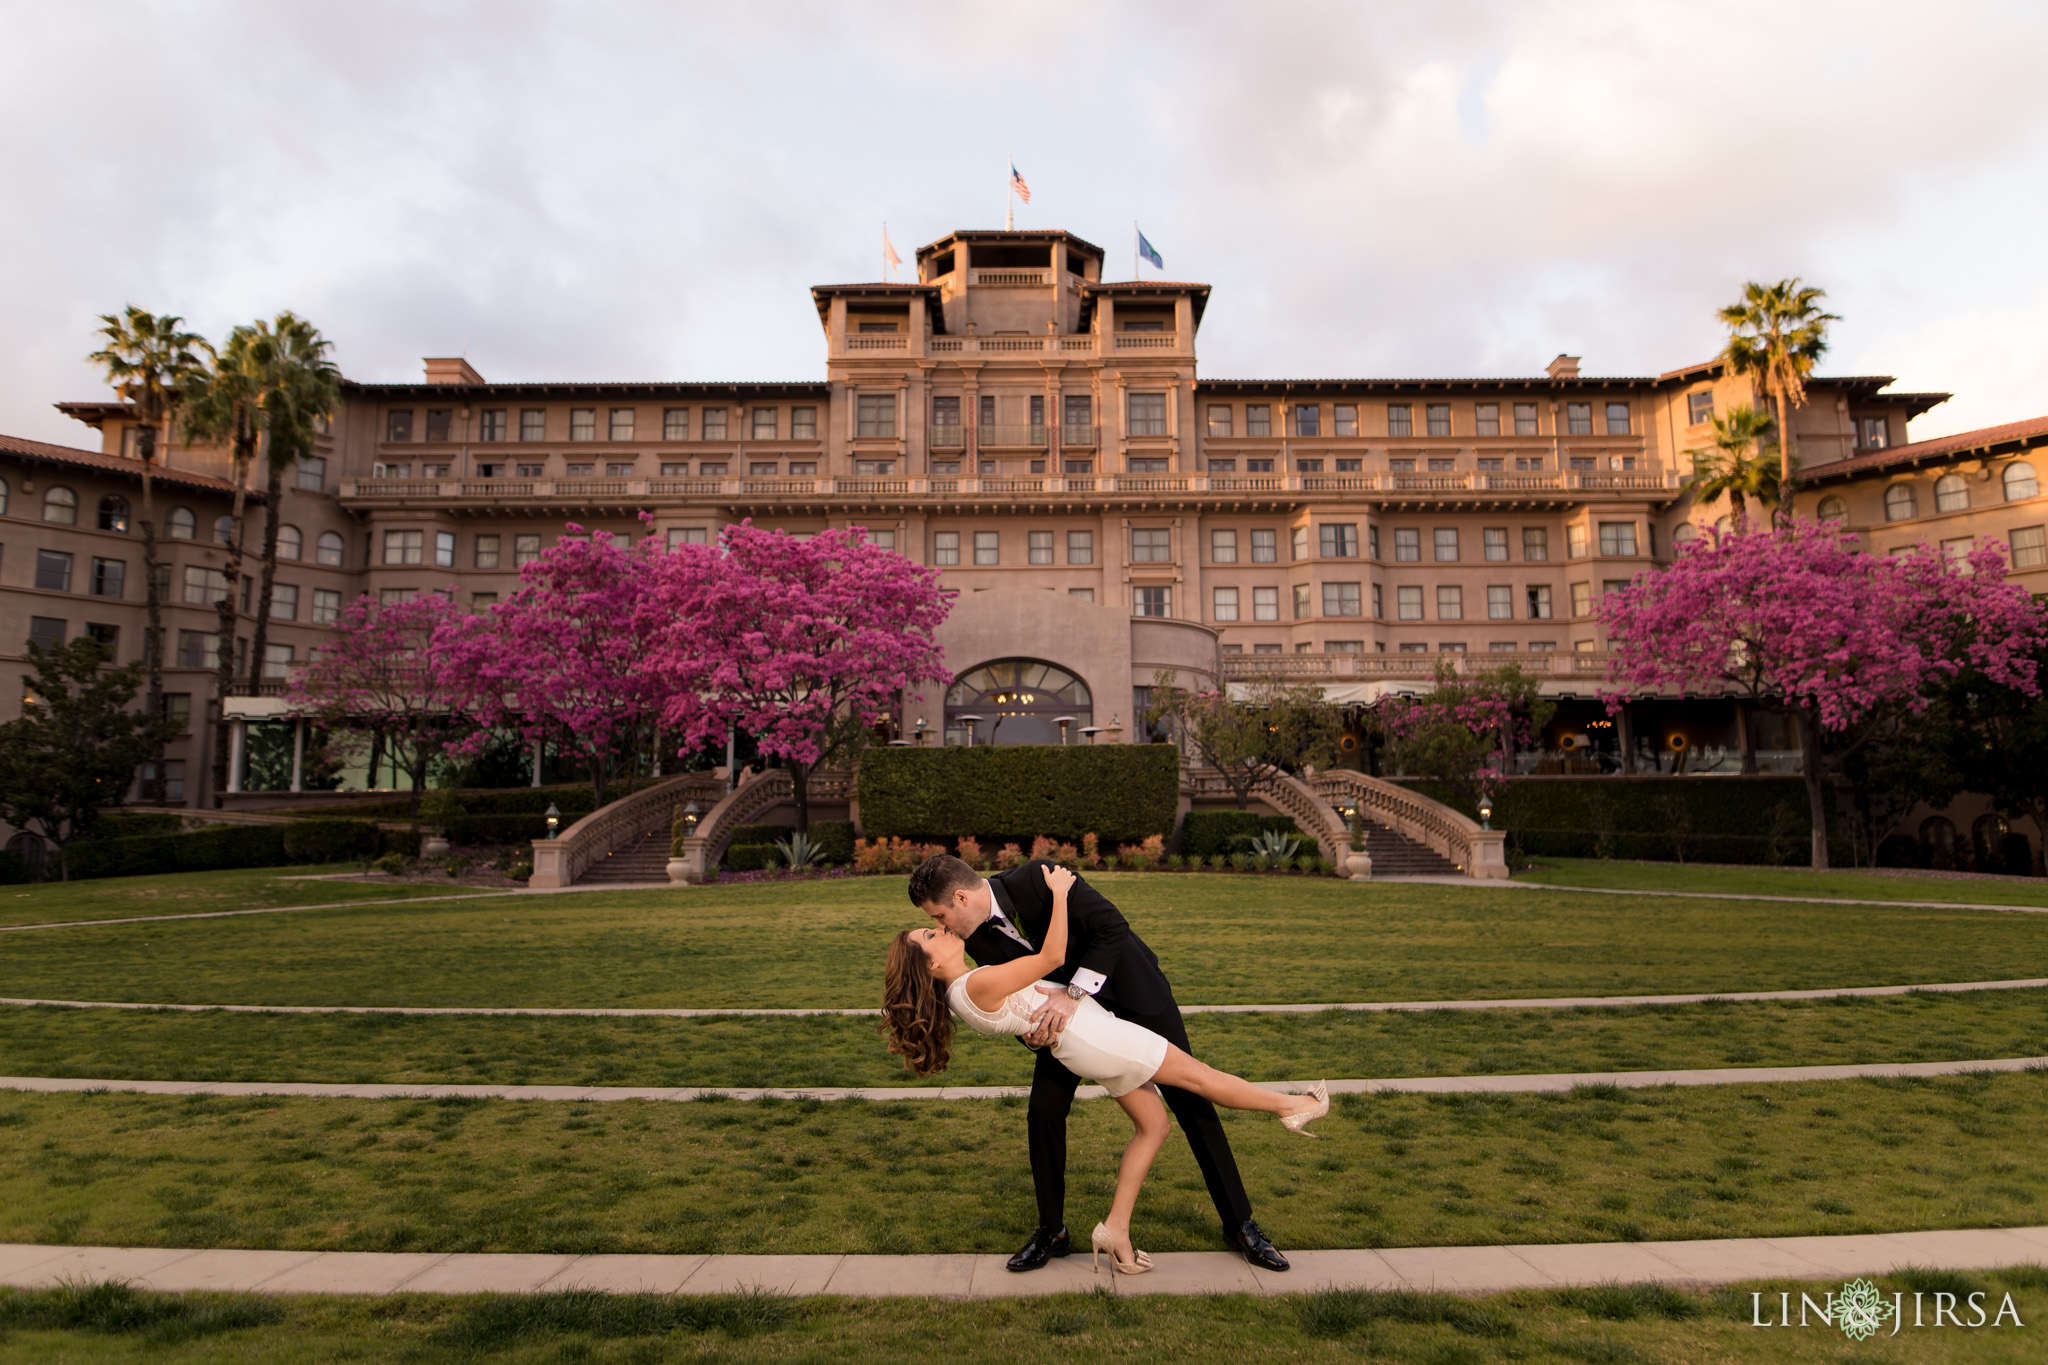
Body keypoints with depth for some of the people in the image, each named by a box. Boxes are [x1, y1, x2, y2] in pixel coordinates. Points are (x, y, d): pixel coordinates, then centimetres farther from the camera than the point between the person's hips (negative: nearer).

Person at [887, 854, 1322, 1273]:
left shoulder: (1035, 879, -33)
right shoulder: (973, 938, -14)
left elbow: (1112, 926, -30)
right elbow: (1014, 1001, -1)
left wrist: (1072, 994, -32)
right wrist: (1029, 1031, -22)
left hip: (1130, 987, -5)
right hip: (1067, 1014, 5)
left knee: (1191, 1102, 0)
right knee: (1043, 1112, -4)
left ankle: (1240, 1224, 16)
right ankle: (1052, 1232, 17)